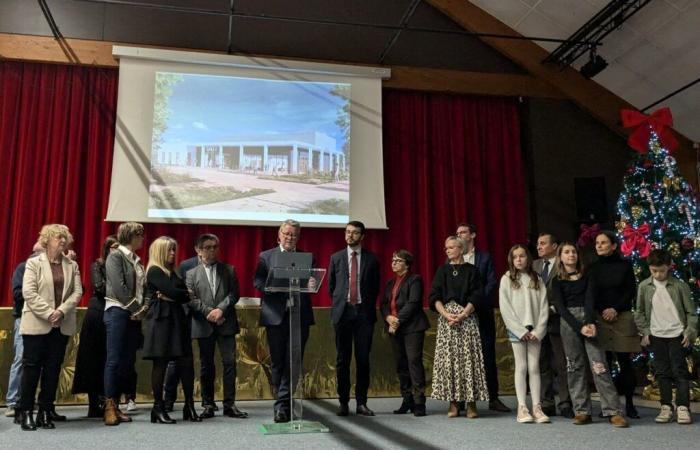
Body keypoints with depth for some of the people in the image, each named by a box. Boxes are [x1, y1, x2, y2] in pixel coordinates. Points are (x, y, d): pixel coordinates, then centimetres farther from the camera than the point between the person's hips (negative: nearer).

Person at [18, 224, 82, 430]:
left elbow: (77, 292, 3)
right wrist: (49, 314, -16)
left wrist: (61, 311, -13)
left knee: (53, 367, 6)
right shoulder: (34, 263, 1)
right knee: (32, 366, 0)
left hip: (62, 325, 4)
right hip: (37, 324, -3)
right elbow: (29, 292, -9)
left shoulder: (72, 266, 10)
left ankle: (46, 411, 13)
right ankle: (26, 412, 8)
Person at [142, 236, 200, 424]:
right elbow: (172, 292, -16)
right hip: (160, 321, -7)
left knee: (186, 363, 2)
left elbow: (185, 297, 8)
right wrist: (186, 293, 2)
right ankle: (158, 408, 6)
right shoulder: (154, 271, -4)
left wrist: (169, 296, -7)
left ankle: (189, 406, 7)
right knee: (160, 364, -2)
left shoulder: (173, 271, 19)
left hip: (177, 320, 7)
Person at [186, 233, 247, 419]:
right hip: (203, 325, 0)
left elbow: (234, 294, 2)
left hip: (226, 323, 0)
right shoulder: (192, 273, 9)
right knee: (206, 366, 6)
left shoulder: (228, 270, 11)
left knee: (230, 362, -4)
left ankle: (229, 404, 1)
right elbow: (191, 299, 0)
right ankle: (208, 405, 14)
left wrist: (220, 309, -13)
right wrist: (209, 312, -12)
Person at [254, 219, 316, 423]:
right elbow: (258, 282, -1)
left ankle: (281, 404, 1)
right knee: (277, 361, 6)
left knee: (293, 361, -3)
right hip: (275, 315, 0)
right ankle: (283, 403, 20)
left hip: (300, 315, 0)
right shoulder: (266, 256, 9)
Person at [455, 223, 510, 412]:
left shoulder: (484, 258, 8)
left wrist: (477, 302, -12)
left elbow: (491, 283, -1)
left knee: (488, 354, 0)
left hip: (482, 313, -1)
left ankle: (493, 398, 6)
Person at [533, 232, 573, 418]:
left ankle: (565, 404, 5)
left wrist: (552, 309, -13)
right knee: (543, 364, 9)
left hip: (557, 319, -5)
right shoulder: (534, 265, 14)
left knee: (561, 364, -2)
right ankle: (546, 404, 15)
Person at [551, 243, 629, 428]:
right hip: (569, 322, 0)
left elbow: (590, 300, -2)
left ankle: (613, 411, -9)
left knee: (599, 365, -9)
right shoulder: (557, 281, 9)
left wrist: (590, 323, -18)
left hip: (589, 320, 0)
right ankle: (582, 411, 4)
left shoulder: (587, 277, 12)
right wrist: (579, 327, -13)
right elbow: (560, 307, -2)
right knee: (575, 367, 0)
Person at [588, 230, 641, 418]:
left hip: (623, 317, -1)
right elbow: (591, 294, 6)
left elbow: (631, 291, 3)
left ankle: (629, 403, 6)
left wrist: (615, 309, -8)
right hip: (600, 317, 1)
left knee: (624, 360, -2)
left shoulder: (625, 265, 6)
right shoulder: (593, 267, 10)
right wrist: (602, 312, -8)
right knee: (603, 362, -1)